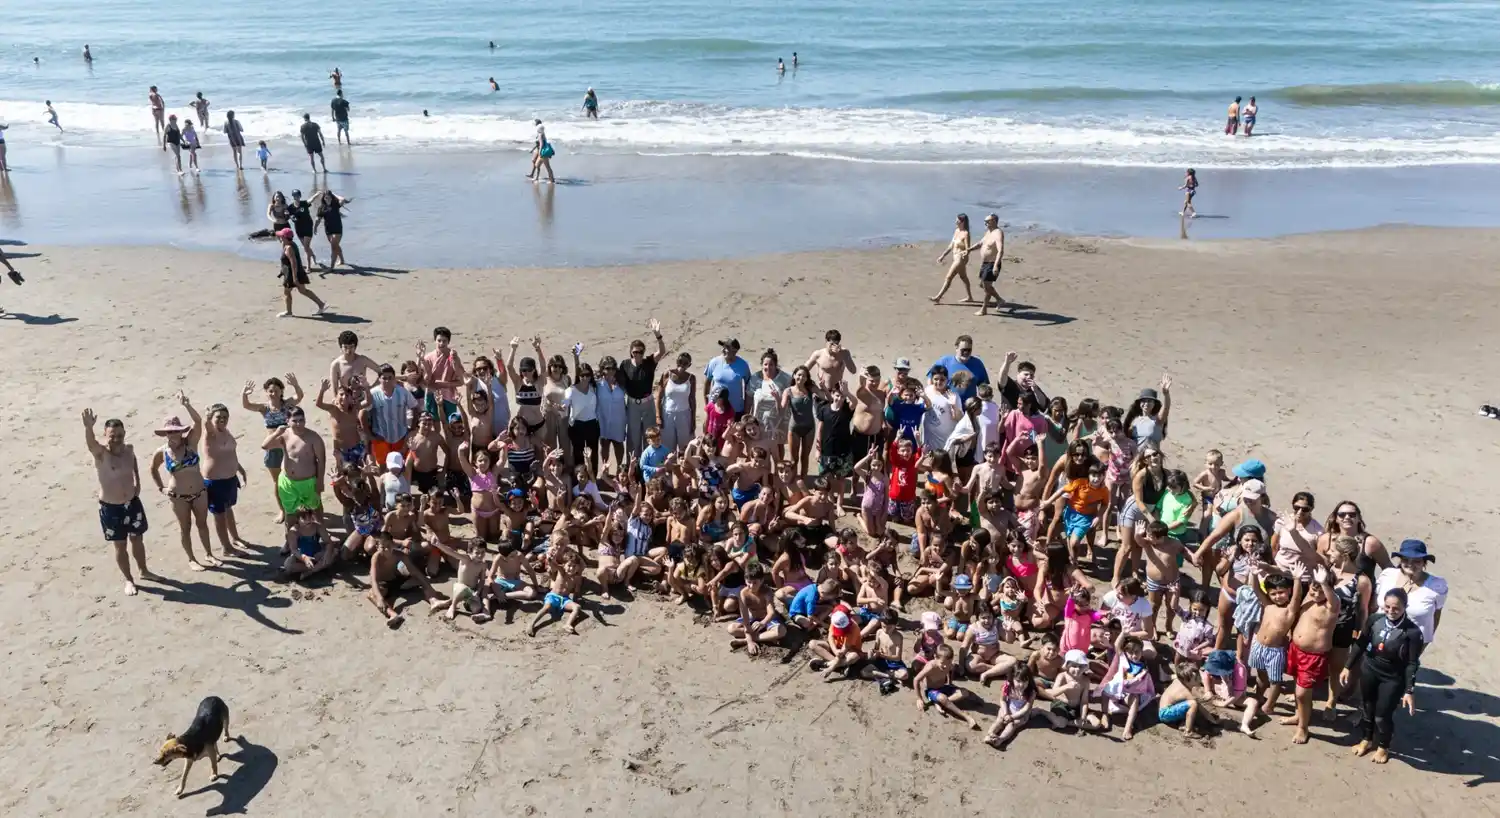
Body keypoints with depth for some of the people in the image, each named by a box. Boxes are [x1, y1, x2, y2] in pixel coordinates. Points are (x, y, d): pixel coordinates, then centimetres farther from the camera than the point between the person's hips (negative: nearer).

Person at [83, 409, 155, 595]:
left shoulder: (129, 449, -6)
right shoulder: (100, 452, -20)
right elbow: (90, 443, -45)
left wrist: (137, 481, 10)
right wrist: (88, 427, -66)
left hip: (132, 503, 4)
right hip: (110, 508, -4)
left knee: (137, 539, 19)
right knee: (120, 545, 9)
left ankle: (144, 571, 40)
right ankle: (129, 580, 25)